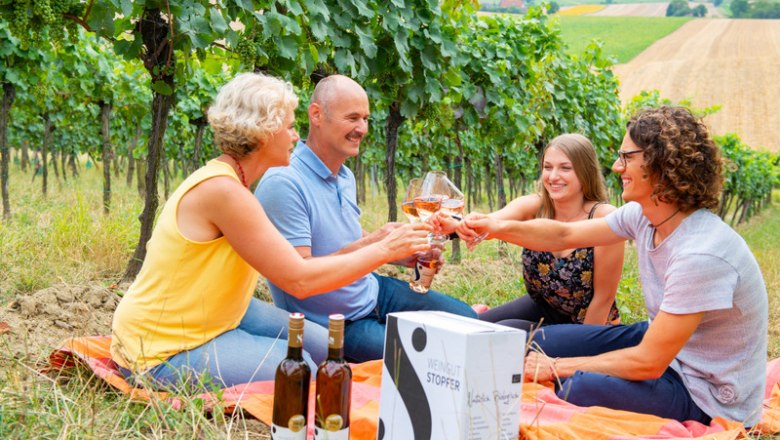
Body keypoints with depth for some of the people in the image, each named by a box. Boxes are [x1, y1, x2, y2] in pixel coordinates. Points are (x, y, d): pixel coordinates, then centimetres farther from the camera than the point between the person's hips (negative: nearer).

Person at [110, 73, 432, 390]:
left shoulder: (228, 180, 4)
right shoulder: (223, 190, -26)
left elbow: (288, 264, 1)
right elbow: (299, 280, -25)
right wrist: (384, 250, -17)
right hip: (162, 352, -10)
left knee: (321, 346, 7)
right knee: (297, 368, -17)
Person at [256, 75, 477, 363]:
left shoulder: (345, 177, 6)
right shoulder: (283, 183, -24)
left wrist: (400, 256, 0)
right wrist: (373, 243, -30)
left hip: (373, 292, 9)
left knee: (467, 319, 9)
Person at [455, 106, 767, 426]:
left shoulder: (702, 253, -32)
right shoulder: (643, 214, -6)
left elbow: (648, 363, -28)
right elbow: (564, 236, 5)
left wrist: (558, 367, -19)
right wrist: (499, 228, -13)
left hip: (705, 393, -8)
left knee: (573, 388, -30)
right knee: (537, 342, 6)